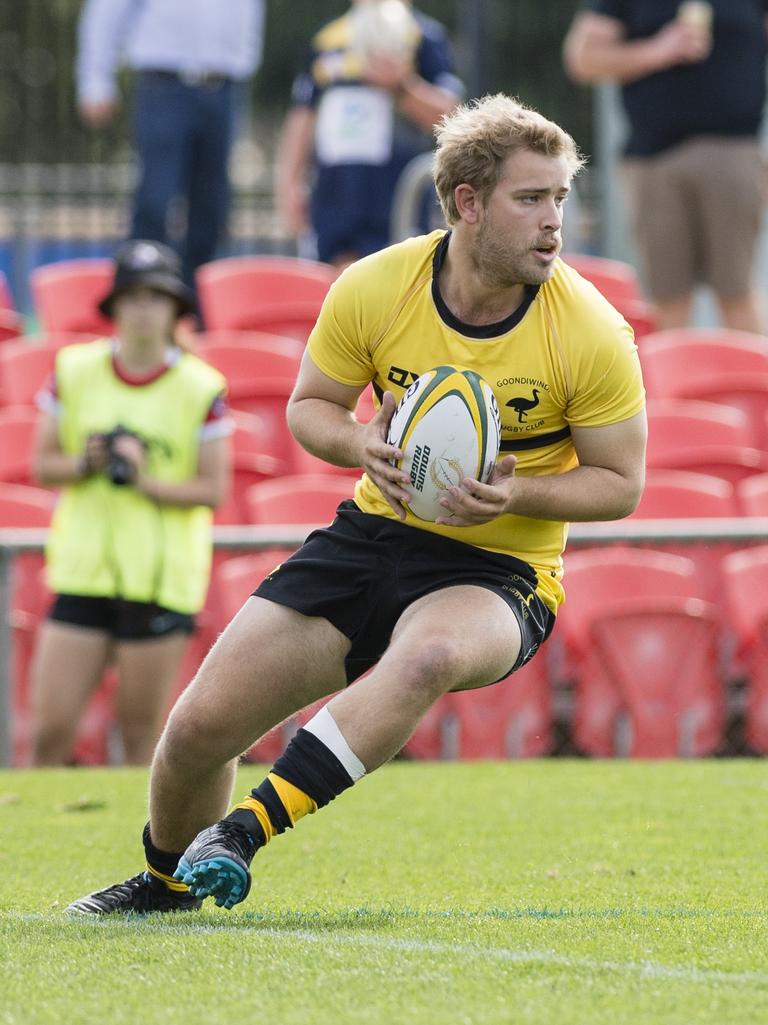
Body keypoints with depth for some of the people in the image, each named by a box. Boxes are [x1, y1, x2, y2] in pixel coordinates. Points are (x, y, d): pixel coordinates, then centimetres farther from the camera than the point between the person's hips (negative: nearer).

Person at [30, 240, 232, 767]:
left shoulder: (202, 388, -3)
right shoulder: (74, 371, 4)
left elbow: (214, 488, -2)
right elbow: (44, 463, 9)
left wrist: (147, 481, -16)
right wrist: (84, 465, -11)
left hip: (164, 579, -2)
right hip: (83, 570, 2)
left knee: (144, 733, 2)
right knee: (50, 729, -2)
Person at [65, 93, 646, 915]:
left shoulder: (592, 333, -15)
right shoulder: (374, 290, -9)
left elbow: (620, 483, -4)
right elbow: (308, 407, 6)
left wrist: (515, 493, -23)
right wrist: (361, 442, -18)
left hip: (499, 569, -3)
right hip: (375, 535, 3)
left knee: (428, 655, -41)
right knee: (199, 726, -3)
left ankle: (245, 831, -34)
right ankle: (167, 880, 31)